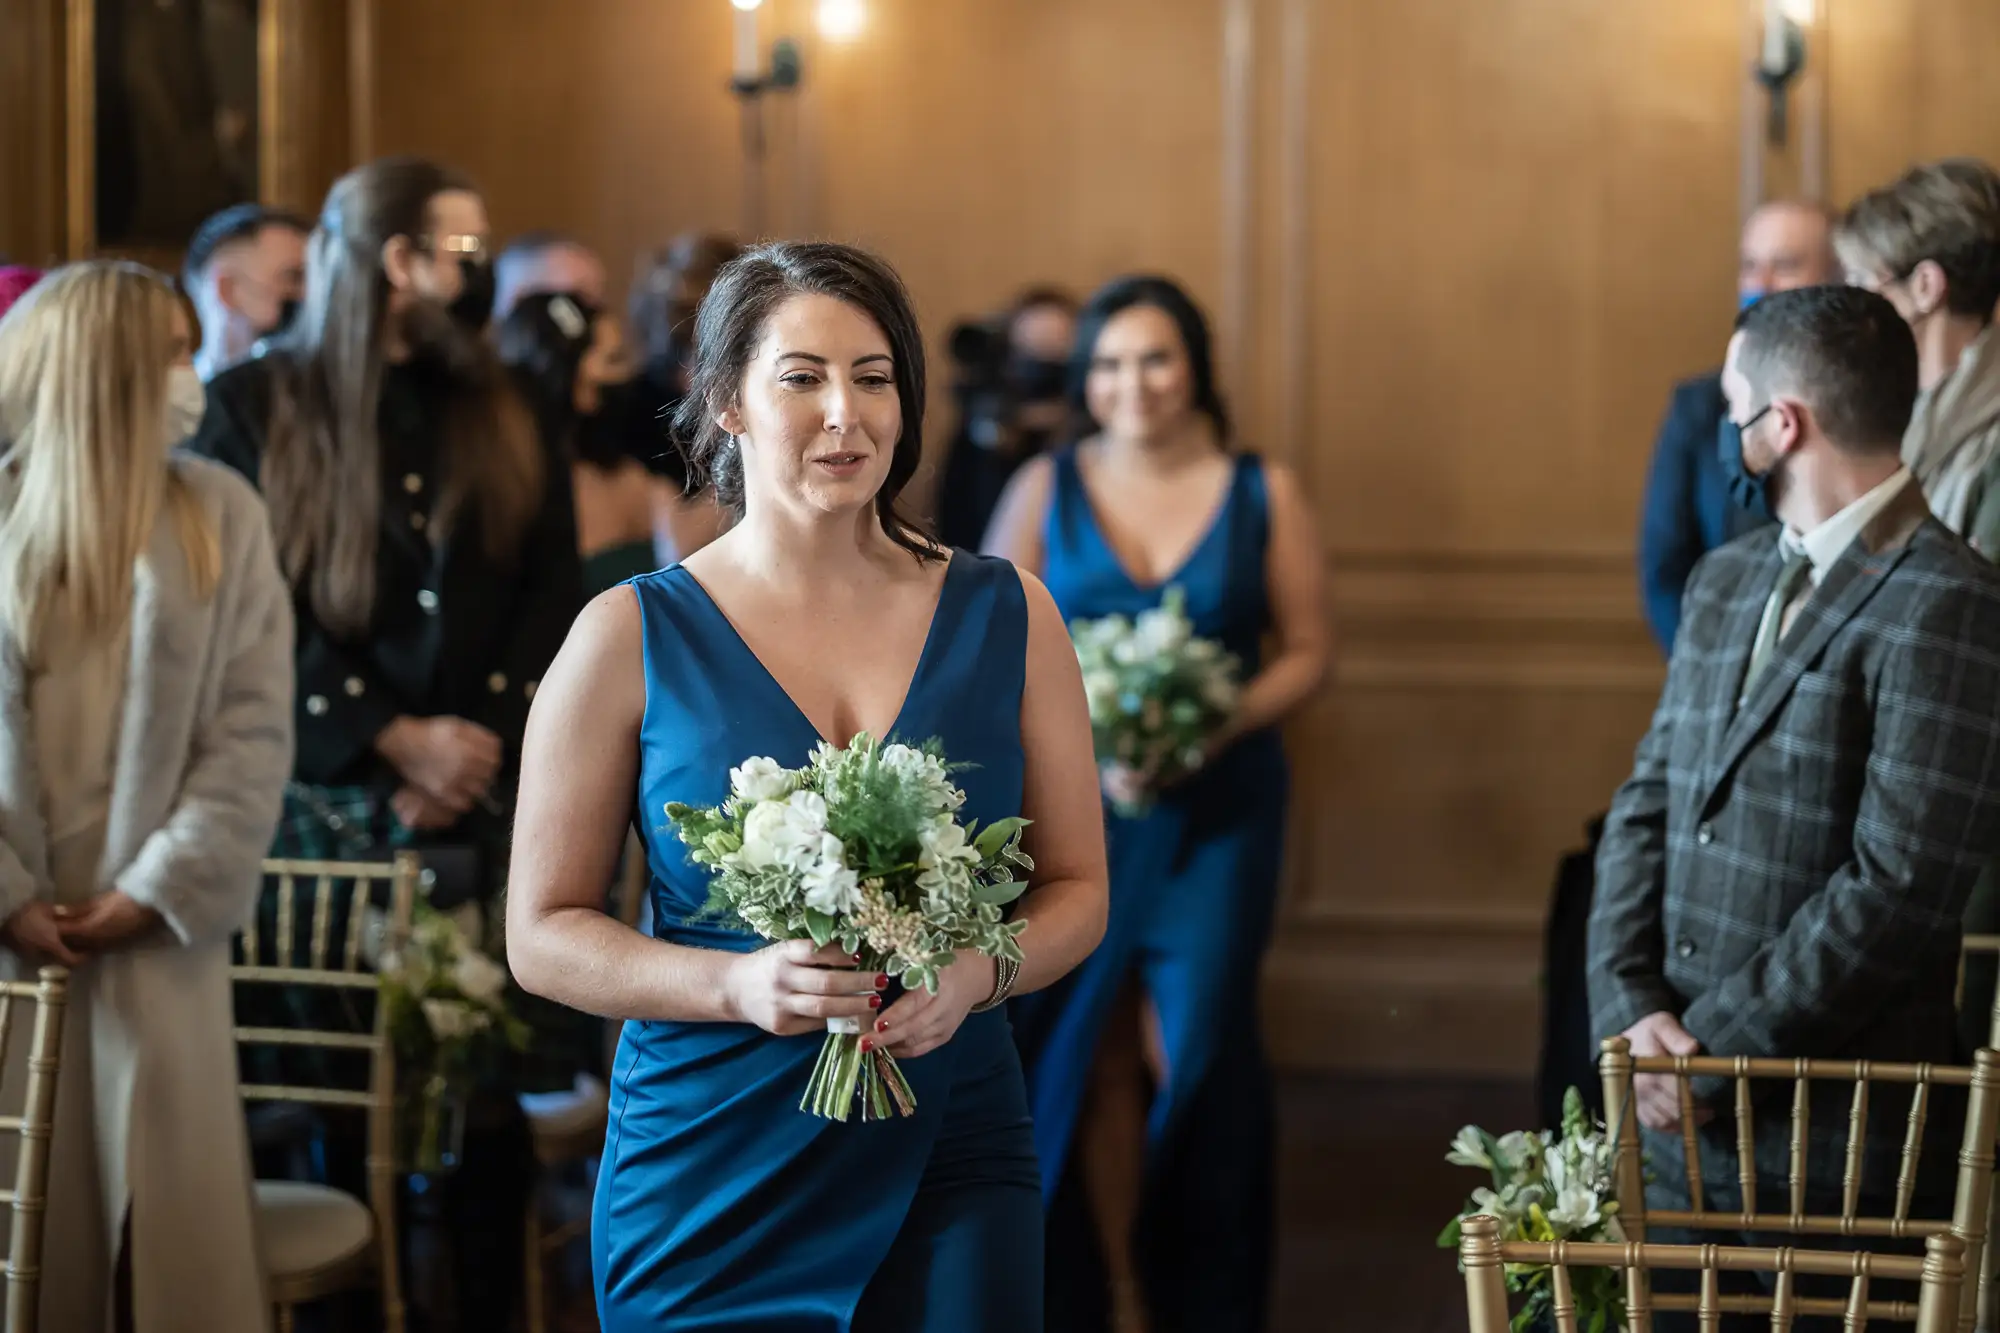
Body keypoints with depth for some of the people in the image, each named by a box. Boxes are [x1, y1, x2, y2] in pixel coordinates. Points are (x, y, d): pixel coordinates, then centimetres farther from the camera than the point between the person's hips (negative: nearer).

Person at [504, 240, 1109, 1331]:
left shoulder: (1005, 616, 4)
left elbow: (1076, 889, 8)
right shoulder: (632, 637, -2)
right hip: (709, 1171, -1)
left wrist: (975, 974, -13)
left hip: (950, 1163, 2)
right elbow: (543, 932, -1)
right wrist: (738, 985, -18)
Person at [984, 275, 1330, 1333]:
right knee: (1067, 1056, -1)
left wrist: (1228, 722, -14)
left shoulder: (1264, 493, 3)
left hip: (1218, 814, 0)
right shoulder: (1045, 490, 3)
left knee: (1205, 1056, -2)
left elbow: (1306, 652, 4)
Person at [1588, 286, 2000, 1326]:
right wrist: (1631, 1007, -6)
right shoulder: (1724, 582, 13)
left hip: (1836, 1130, -7)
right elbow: (1645, 806, 10)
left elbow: (1897, 888, -19)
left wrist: (1705, 1043, -14)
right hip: (1679, 1120, 7)